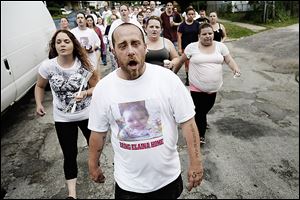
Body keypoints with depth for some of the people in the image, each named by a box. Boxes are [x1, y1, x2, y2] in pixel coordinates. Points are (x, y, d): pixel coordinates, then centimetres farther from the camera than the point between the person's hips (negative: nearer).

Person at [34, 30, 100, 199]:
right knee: (69, 154, 8)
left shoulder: (85, 64, -14)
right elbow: (40, 86, 6)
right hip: (63, 119, 0)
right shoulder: (47, 66, -12)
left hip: (87, 114, 0)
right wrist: (39, 104, -7)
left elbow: (97, 87, -6)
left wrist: (85, 93, -25)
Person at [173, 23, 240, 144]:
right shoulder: (192, 47, -5)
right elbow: (181, 61, 4)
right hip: (197, 87, -3)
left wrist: (235, 68, -19)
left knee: (206, 108, 18)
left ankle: (201, 121, 49)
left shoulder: (220, 46, 2)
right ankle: (200, 135, 20)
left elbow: (229, 60, 1)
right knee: (199, 111, 2)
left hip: (214, 88, 3)